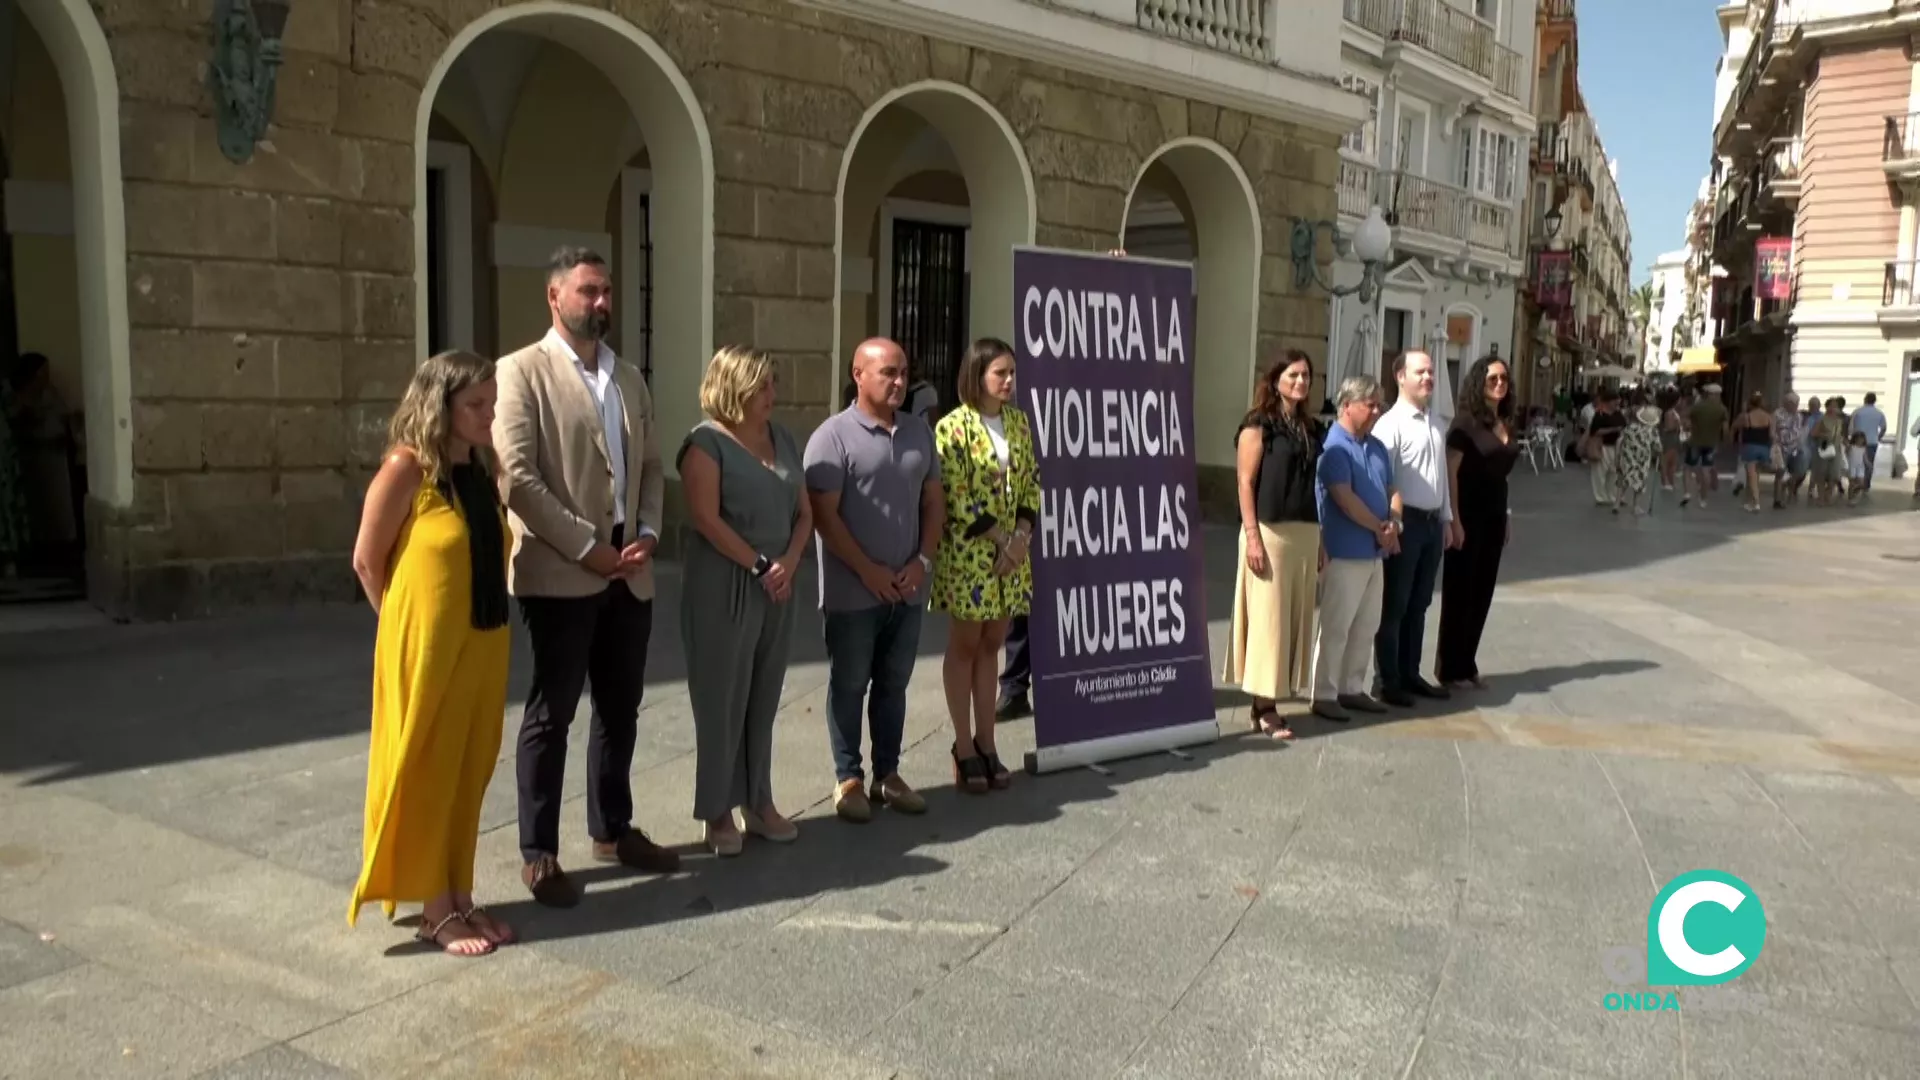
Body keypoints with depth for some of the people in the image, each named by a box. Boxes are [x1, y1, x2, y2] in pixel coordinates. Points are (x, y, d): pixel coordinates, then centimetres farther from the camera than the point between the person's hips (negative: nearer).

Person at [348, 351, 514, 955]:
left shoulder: (486, 469, 4)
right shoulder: (407, 468, -14)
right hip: (427, 644, -6)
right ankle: (436, 911, 17)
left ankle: (460, 897, 25)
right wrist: (404, 624, 1)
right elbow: (367, 561, -8)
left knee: (469, 771, 13)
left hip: (484, 640, 6)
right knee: (425, 771, 6)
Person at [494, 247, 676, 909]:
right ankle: (538, 853, 13)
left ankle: (612, 831, 29)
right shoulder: (523, 371, -5)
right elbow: (517, 476, -14)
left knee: (620, 709, 14)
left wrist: (647, 531, -2)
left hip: (629, 573, 7)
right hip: (562, 574, -6)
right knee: (552, 714, 2)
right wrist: (586, 546, -15)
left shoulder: (629, 379, 16)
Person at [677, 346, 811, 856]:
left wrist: (788, 564, -5)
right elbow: (706, 518, -16)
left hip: (778, 587, 6)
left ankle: (759, 802, 23)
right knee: (722, 699, 2)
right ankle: (716, 812, 13)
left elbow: (804, 513, 12)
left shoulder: (782, 439, 12)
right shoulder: (707, 442, -7)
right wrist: (759, 565, -13)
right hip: (723, 587, -6)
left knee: (764, 698, 12)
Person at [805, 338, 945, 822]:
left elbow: (933, 501, 12)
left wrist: (922, 561, -1)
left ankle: (888, 774, 26)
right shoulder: (833, 436, -9)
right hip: (854, 591, -5)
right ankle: (848, 779, 18)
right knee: (849, 686, 7)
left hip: (908, 588, 5)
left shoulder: (919, 432, 9)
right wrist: (869, 571, -14)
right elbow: (824, 516, -13)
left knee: (893, 684, 14)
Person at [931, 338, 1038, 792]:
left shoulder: (1019, 421, 7)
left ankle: (986, 742, 20)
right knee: (965, 645, 4)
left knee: (991, 644, 11)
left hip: (1013, 550, 6)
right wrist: (1001, 539, -15)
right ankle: (964, 748, 13)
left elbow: (1032, 483, 9)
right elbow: (955, 498, -15)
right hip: (969, 552, -5)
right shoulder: (953, 427, -12)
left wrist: (1022, 536, -6)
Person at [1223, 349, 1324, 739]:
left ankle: (1269, 702, 15)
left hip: (1305, 534, 7)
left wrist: (1319, 540, 14)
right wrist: (1252, 536, -17)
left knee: (1294, 616, 7)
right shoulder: (1258, 425, -4)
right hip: (1269, 532, -7)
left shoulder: (1311, 429, 15)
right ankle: (1263, 708, 2)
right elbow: (1246, 483, -10)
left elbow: (1314, 487, 16)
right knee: (1267, 617, -4)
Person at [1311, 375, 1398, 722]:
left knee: (1365, 627, 14)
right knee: (1335, 628, -3)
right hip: (1344, 553, -8)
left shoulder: (1377, 447, 14)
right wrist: (1381, 528, -9)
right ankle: (1324, 695, 4)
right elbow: (1345, 499, -19)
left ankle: (1352, 688, 24)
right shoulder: (1334, 446, -13)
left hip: (1375, 553, 8)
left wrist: (1393, 524, -1)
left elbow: (1391, 490, 19)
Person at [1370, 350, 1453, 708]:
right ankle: (1387, 681, 10)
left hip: (1432, 522, 7)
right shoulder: (1390, 424, -12)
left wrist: (1447, 520, 17)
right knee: (1394, 605, 1)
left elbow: (1443, 476, 19)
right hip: (1405, 522, -7)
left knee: (1418, 605, 14)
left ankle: (1410, 674, 25)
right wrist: (1389, 524, -20)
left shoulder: (1437, 425, 13)